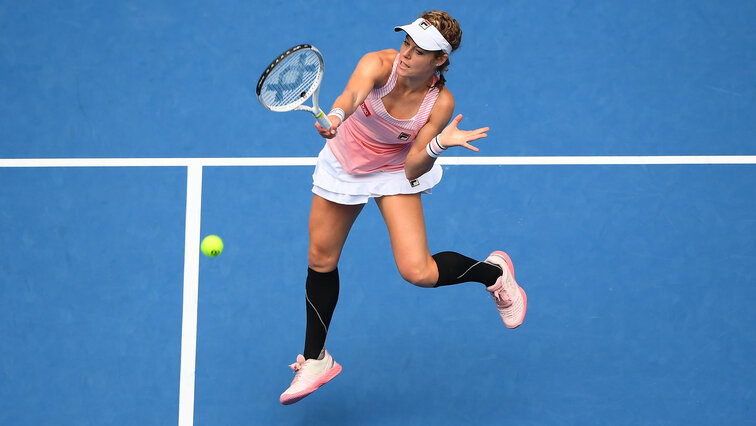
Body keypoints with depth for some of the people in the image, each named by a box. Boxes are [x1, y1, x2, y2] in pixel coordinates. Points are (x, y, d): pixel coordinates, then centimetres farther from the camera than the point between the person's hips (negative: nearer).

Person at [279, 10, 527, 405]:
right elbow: (352, 94, -50)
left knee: (418, 272, -20)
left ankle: (493, 272, 12)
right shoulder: (379, 64, -27)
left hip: (396, 173, -2)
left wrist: (438, 143, -42)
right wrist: (335, 116, -70)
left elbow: (413, 169, -24)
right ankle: (315, 360, 32)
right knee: (320, 261, 10)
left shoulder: (441, 103, -24)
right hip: (344, 163, 2)